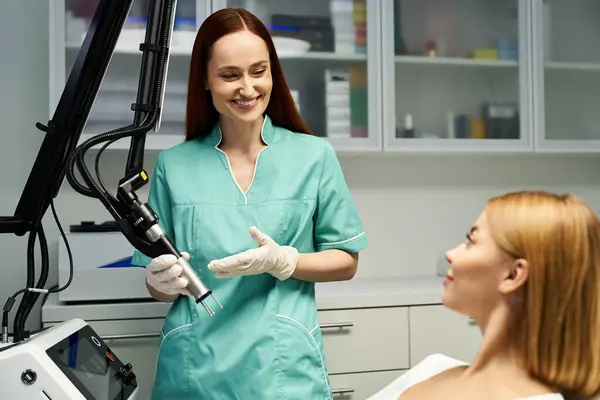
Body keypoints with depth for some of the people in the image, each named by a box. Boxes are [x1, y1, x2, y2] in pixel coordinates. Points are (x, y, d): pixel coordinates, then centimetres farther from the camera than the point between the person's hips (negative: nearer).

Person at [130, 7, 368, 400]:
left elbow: (346, 262, 3)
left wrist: (282, 261, -14)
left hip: (284, 367, -1)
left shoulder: (314, 156, -1)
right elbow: (159, 287, 8)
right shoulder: (174, 165, 2)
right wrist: (163, 282, -14)